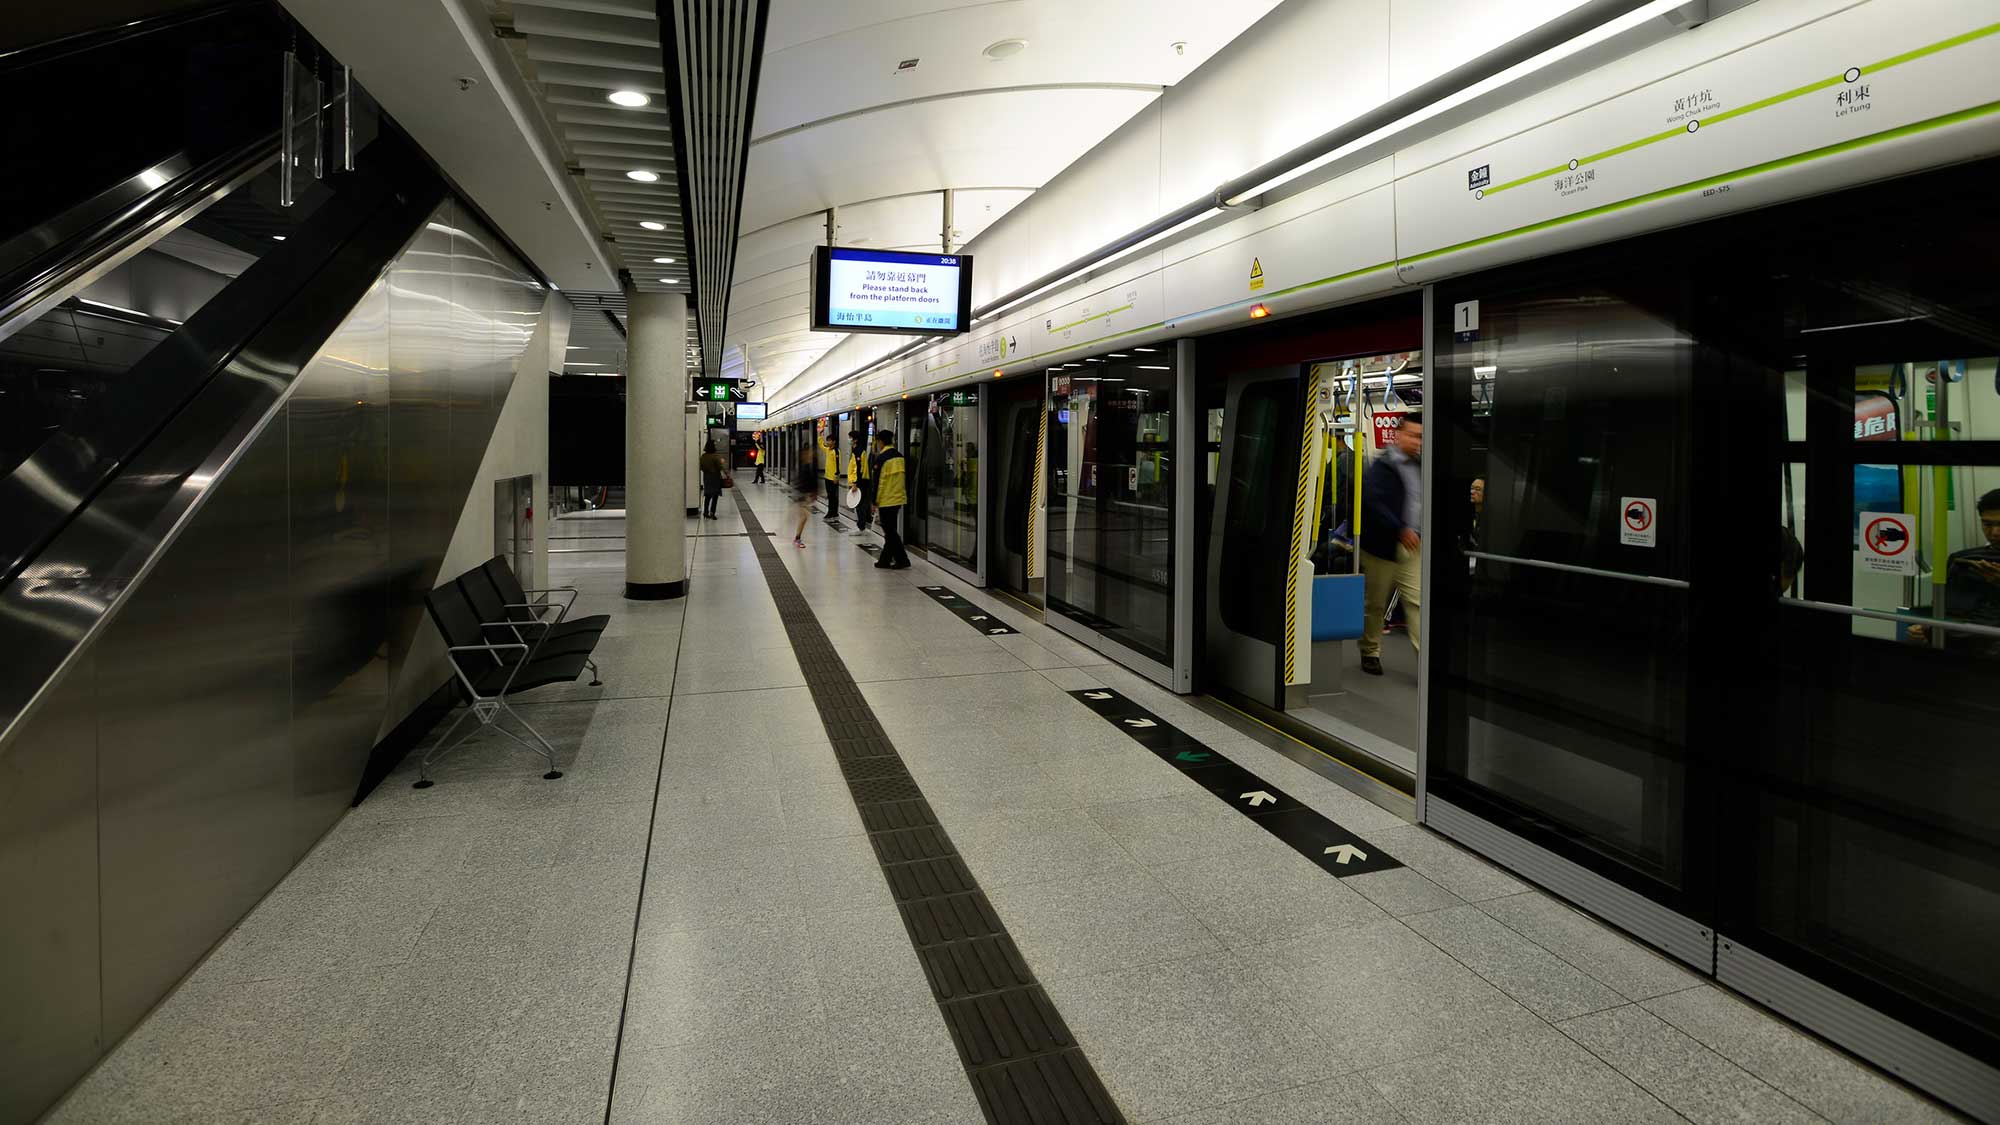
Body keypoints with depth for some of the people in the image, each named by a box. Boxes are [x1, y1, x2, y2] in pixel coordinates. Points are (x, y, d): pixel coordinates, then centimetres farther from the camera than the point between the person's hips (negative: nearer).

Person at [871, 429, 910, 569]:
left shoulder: (881, 458, -13)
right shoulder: (900, 456, 8)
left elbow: (877, 481, -13)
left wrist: (874, 501, -6)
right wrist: (907, 496, 21)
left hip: (886, 500, -7)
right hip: (899, 499, 7)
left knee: (890, 532, -1)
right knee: (890, 530, 16)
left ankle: (902, 560, -4)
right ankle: (885, 560, 23)